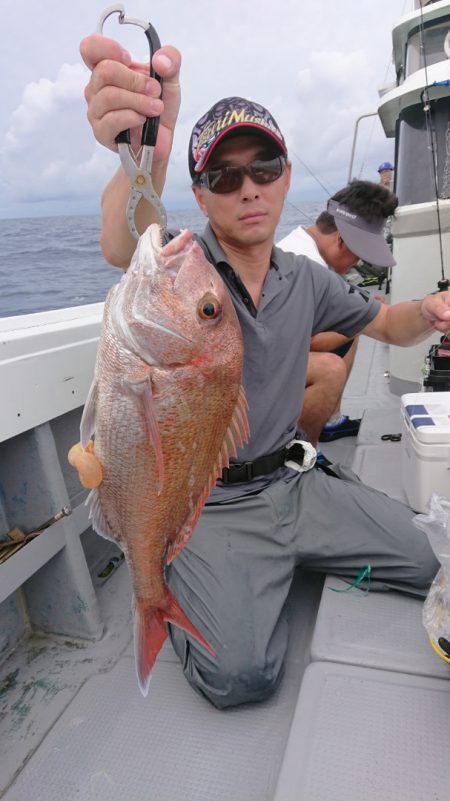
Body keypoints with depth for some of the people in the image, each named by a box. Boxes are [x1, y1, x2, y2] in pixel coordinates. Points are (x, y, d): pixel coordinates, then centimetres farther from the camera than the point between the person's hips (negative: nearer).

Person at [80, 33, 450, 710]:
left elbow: (386, 324, 17)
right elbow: (128, 247, -38)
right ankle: (178, 576, 10)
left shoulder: (306, 280, 5)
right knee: (240, 674, -20)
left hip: (290, 482, 6)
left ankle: (289, 560, 21)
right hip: (207, 501, -5)